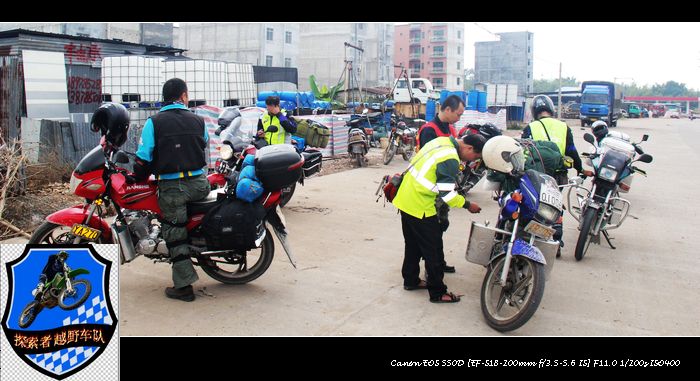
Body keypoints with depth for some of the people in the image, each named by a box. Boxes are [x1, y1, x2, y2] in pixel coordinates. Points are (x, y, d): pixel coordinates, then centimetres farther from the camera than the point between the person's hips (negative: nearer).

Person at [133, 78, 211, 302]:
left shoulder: (154, 122, -3)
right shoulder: (198, 120, 6)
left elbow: (144, 158, -6)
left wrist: (138, 179, 12)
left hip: (171, 187, -2)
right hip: (198, 183, 3)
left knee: (174, 232, 4)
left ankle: (184, 285, 6)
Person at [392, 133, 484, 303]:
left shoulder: (442, 141, 5)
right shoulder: (450, 160, -22)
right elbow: (447, 194, -23)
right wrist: (468, 205, -10)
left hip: (405, 198, 9)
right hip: (420, 208, -9)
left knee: (413, 245, 22)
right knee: (433, 251, 3)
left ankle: (410, 280, 36)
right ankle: (437, 292, 13)